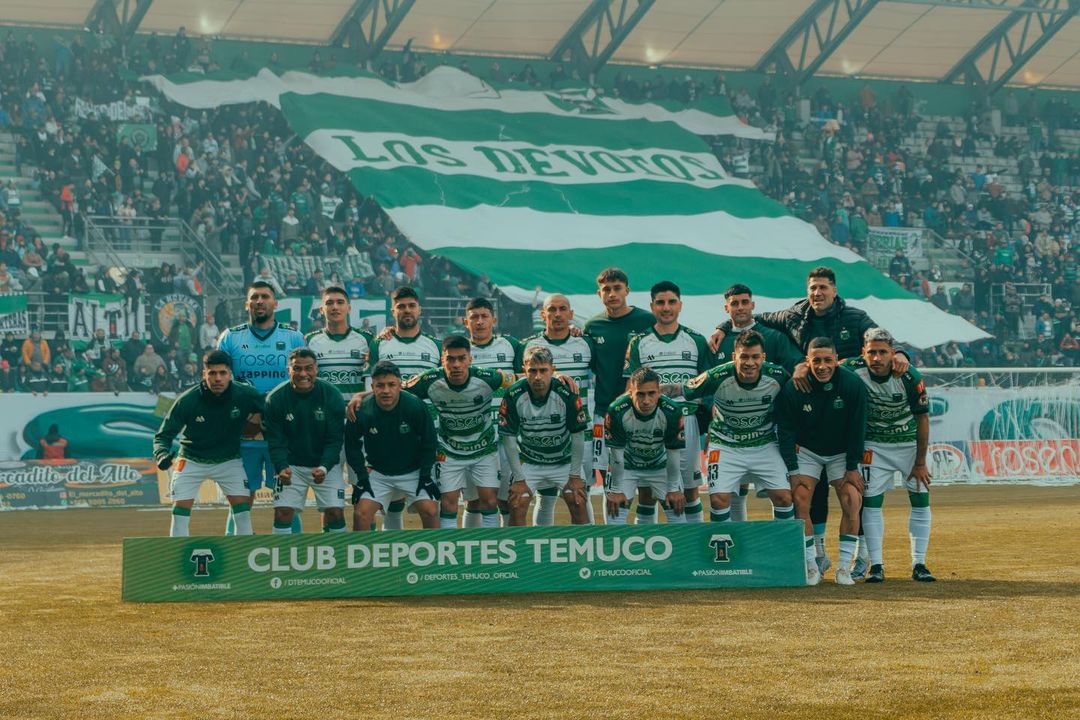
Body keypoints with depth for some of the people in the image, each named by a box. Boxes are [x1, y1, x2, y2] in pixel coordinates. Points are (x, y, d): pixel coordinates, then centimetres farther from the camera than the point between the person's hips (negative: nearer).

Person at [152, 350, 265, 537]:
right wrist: (162, 455, -37)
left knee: (243, 511, -6)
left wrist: (260, 415, -16)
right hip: (192, 460, -1)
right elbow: (163, 435, -20)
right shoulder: (187, 400, -24)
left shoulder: (245, 394, -19)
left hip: (229, 460, 1)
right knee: (180, 512, -7)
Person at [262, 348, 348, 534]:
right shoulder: (275, 398, -11)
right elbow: (275, 441, -10)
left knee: (335, 512, -8)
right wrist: (281, 468, -28)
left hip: (326, 464, 0)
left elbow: (334, 440, -11)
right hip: (291, 464, 0)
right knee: (282, 512, -10)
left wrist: (324, 468, -27)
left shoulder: (332, 396, -12)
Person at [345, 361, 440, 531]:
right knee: (360, 513, -12)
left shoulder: (416, 406, -20)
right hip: (378, 475, 1)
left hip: (413, 472, -1)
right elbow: (352, 445, -2)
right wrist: (362, 477, -5)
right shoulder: (362, 410, -18)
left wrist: (425, 476, -7)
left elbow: (429, 442, -6)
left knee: (430, 511, -14)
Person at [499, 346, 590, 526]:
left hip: (564, 461, 0)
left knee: (578, 503, -12)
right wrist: (519, 479, -12)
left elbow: (577, 435, -10)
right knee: (517, 506, -13)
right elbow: (509, 439, -11)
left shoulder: (567, 393, -21)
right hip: (528, 462, 0)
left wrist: (575, 475, -9)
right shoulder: (513, 396, -20)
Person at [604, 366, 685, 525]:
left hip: (660, 465, 1)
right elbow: (616, 452, -20)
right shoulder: (617, 411, -31)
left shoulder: (672, 412, -28)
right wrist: (616, 490, -13)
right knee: (615, 511, -8)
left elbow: (673, 452, -15)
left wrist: (673, 489, -8)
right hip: (626, 465, -1)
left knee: (677, 510, -2)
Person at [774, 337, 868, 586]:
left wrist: (852, 468, -11)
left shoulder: (853, 385, -22)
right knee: (799, 500, -15)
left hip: (841, 452, 0)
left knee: (851, 502, -14)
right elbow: (785, 430, -12)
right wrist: (793, 470, -15)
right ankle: (811, 566, -8)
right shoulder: (792, 388, -22)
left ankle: (844, 567, -6)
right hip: (806, 451, 0)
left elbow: (857, 429, -12)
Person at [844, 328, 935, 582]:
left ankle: (919, 564, 3)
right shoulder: (853, 370, -22)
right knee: (871, 501, -7)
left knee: (921, 498, -4)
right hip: (874, 445, 1)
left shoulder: (910, 378, -25)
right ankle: (876, 565, -2)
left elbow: (922, 419, -14)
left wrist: (920, 462, -9)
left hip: (910, 443, 0)